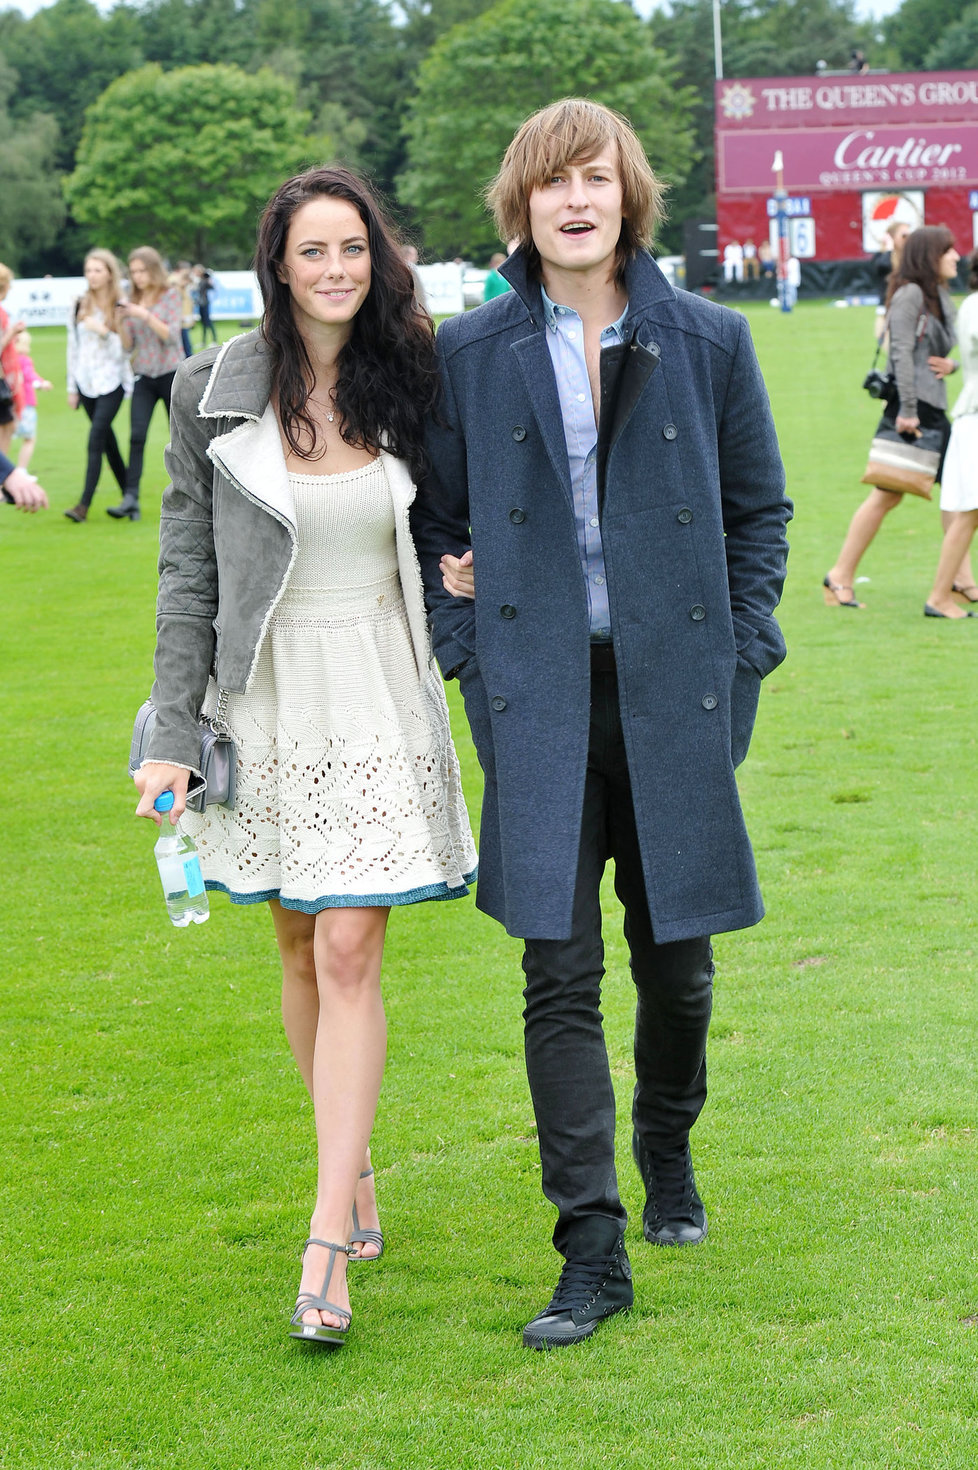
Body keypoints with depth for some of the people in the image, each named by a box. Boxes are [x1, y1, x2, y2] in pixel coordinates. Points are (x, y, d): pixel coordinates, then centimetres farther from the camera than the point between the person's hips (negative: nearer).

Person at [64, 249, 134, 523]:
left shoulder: (121, 309, -4)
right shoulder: (79, 307, 8)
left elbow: (123, 351, -6)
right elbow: (73, 348, 13)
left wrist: (104, 331, -21)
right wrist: (72, 387, 12)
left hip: (111, 383, -5)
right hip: (86, 383, 5)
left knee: (96, 439, -14)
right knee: (107, 441, 10)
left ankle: (84, 505, -18)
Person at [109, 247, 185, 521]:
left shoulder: (170, 295, -2)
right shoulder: (133, 300, 8)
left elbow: (171, 335, -12)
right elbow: (128, 346, 8)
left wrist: (146, 315, -22)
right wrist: (123, 321, -9)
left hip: (171, 373, -3)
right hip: (144, 375, 3)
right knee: (136, 436, -12)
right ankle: (130, 498, -19)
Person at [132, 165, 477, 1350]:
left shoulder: (409, 383, 1)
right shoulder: (216, 394, -3)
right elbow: (187, 571, 0)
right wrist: (174, 736, -4)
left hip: (381, 697, -1)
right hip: (268, 695, 1)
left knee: (350, 953, -8)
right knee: (301, 950, 10)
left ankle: (328, 1249, -8)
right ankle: (353, 1169, 31)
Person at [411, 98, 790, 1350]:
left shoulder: (708, 342, 2)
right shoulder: (470, 353, 3)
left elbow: (760, 508, 10)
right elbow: (434, 518, 10)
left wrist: (740, 657, 2)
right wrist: (467, 655, 0)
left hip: (674, 692, 1)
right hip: (540, 703, -1)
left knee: (677, 960, 11)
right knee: (559, 975, -5)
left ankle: (667, 1155, 39)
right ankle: (591, 1251, 0)